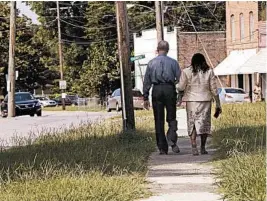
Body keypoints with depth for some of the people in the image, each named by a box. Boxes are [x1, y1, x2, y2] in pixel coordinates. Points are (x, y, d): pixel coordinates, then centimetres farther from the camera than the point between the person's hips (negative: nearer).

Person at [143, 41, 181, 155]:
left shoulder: (151, 63, 6)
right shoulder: (173, 62, 2)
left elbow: (146, 81, 6)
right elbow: (179, 78, -1)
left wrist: (146, 98, 9)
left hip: (156, 91, 1)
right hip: (170, 89, -1)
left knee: (159, 121, 5)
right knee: (171, 118, 8)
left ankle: (162, 148, 5)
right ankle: (172, 141, -14)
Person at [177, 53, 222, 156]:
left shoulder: (186, 72, -2)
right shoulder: (209, 72, 2)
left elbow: (181, 87, -3)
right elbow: (214, 89, 2)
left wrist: (176, 86, 20)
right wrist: (218, 104, 7)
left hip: (192, 100, -1)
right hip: (205, 100, 1)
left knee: (192, 123, 3)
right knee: (204, 123, 10)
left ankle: (194, 148, -9)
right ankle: (203, 148, 12)